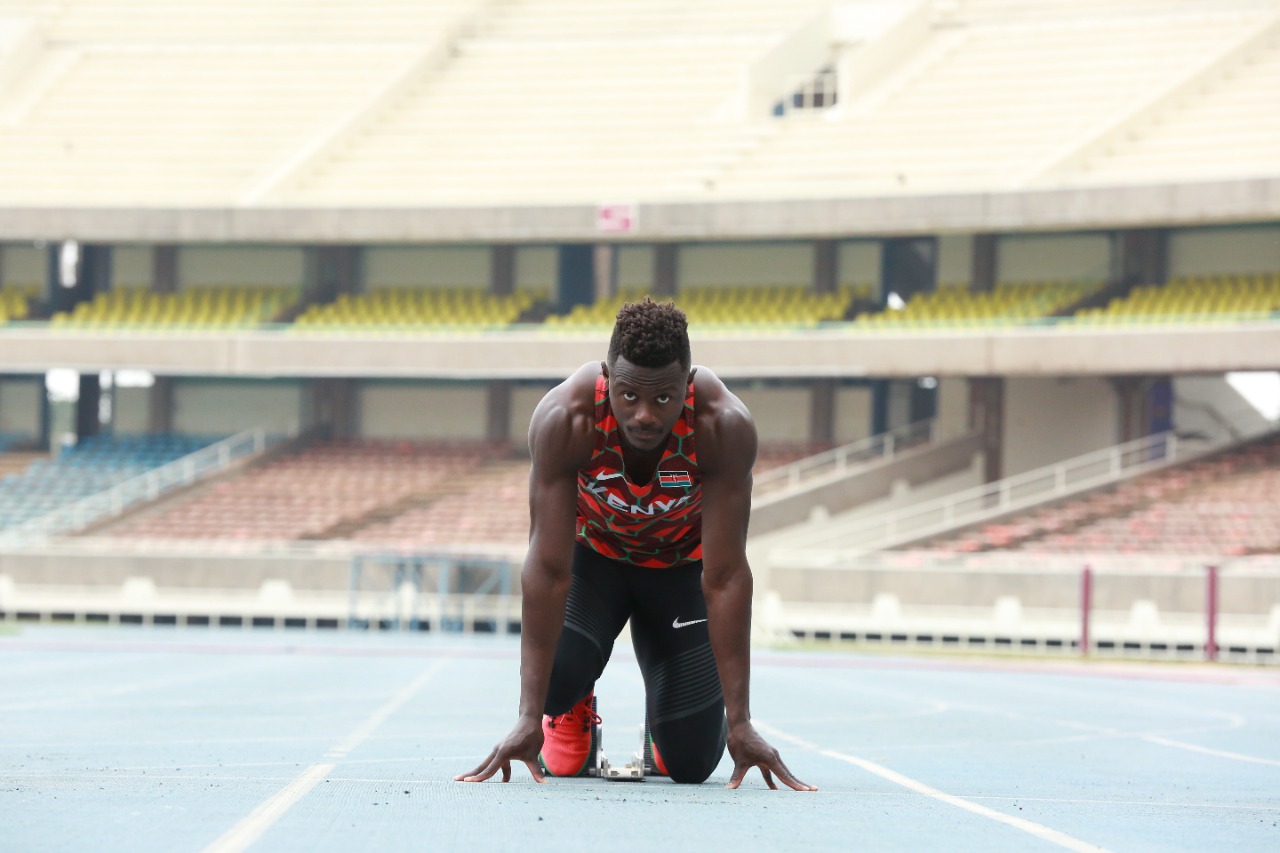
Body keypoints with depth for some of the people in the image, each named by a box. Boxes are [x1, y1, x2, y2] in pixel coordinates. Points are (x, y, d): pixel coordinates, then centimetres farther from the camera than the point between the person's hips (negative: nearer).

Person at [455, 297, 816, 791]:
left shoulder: (726, 427, -35)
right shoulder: (563, 419, -35)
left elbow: (726, 578, -31)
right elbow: (548, 569, -33)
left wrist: (740, 723, -32)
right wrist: (529, 717, -37)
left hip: (683, 563, 0)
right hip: (592, 552, 0)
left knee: (691, 762, -10)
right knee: (555, 675, -31)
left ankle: (667, 719, 29)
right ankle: (571, 708, 9)